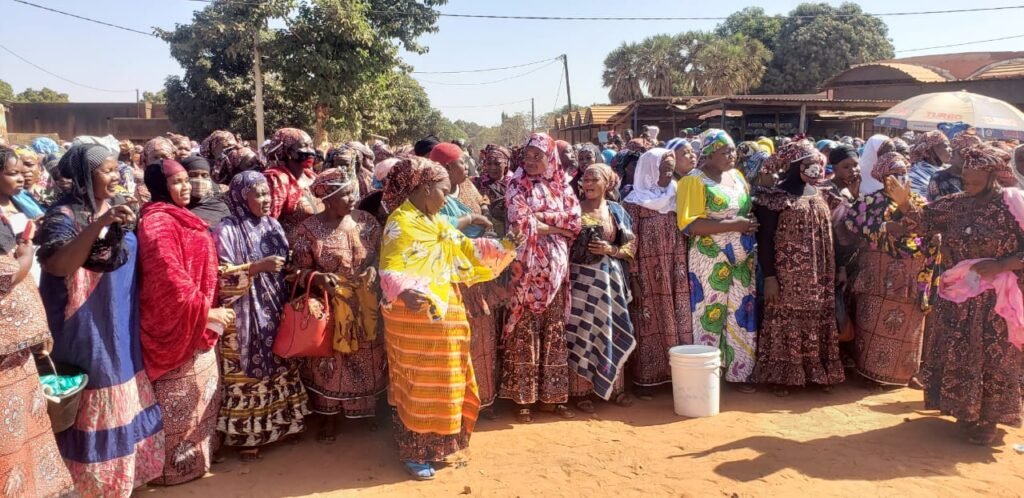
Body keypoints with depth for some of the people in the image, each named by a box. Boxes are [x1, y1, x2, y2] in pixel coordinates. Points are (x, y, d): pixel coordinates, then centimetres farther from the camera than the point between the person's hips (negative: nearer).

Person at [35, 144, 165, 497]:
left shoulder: (118, 207, 9)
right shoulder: (65, 214, -12)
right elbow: (57, 265, -29)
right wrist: (98, 225, -35)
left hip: (122, 325, 7)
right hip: (88, 329, -7)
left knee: (126, 400, 15)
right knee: (97, 408, 1)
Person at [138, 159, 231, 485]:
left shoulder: (183, 219, 12)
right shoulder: (157, 223, -18)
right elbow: (170, 280, -24)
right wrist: (207, 312, -20)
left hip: (197, 324, 9)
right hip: (176, 326, -9)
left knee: (200, 395, 19)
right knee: (181, 399, 3)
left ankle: (198, 453, 33)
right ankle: (178, 464, 18)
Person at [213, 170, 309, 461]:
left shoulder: (272, 226, 9)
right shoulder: (227, 230, -9)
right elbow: (221, 275, -15)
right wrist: (258, 267, -21)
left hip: (274, 310, 6)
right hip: (244, 315, -5)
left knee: (279, 367, 10)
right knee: (246, 373, 0)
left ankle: (278, 423, 25)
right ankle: (247, 436, 13)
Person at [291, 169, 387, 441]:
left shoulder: (366, 221, -2)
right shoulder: (310, 228, -10)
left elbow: (382, 255, 4)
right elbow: (300, 268, -9)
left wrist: (375, 275, -15)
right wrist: (317, 277, -29)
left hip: (367, 304, 3)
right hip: (330, 306, -3)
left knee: (368, 359, 14)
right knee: (331, 361, 7)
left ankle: (368, 407, 36)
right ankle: (330, 416, 26)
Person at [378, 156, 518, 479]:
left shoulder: (438, 223, 14)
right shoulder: (400, 223, -14)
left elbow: (465, 248, 17)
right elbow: (390, 270, -22)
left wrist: (503, 246, 8)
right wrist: (405, 292, -42)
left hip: (444, 313, 9)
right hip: (415, 316, -9)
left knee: (441, 381, 16)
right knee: (417, 384, 0)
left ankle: (436, 443, 30)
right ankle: (414, 452, 12)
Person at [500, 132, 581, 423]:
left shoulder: (562, 186, 10)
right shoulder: (517, 186, 0)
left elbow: (575, 223, -1)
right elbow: (520, 225, -13)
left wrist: (540, 219, -9)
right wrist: (557, 225, -6)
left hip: (555, 267, 4)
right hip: (527, 268, -4)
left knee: (554, 332, 7)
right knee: (525, 332, -1)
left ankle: (550, 396, 17)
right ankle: (523, 399, 6)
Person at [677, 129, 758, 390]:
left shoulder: (736, 175, 11)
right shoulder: (694, 181, -11)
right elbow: (690, 224, -20)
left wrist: (751, 224, 4)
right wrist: (733, 225, -20)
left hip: (743, 258, 7)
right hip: (711, 260, -7)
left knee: (742, 315, 9)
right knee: (710, 316, 1)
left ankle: (739, 372, 21)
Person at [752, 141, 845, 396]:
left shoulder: (818, 195, 12)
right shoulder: (775, 196, -9)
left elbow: (827, 233, 16)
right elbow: (765, 239, -12)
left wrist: (832, 271, 12)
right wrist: (769, 276, -17)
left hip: (818, 276, 6)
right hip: (788, 275, -6)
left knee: (818, 321, 10)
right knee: (787, 322, 0)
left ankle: (818, 371, 22)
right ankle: (783, 376, 9)